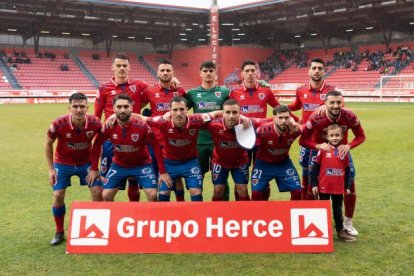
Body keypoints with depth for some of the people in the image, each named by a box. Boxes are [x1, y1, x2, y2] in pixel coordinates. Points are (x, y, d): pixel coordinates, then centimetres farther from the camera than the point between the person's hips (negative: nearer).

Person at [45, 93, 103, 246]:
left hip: (86, 162, 1)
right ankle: (59, 232, 17)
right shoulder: (58, 124, -27)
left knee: (97, 192, -7)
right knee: (58, 196, -4)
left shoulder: (95, 123, -24)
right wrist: (51, 169, -8)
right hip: (63, 163, -1)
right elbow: (48, 144, -7)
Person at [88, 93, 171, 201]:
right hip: (118, 165, 2)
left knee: (152, 195, -14)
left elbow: (156, 147, -15)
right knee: (106, 195, -2)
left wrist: (163, 172, -16)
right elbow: (97, 145, -1)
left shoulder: (142, 126, -24)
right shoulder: (109, 127, -17)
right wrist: (94, 169, -2)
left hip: (142, 164, -2)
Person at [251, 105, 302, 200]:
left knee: (297, 191, -3)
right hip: (263, 163, -2)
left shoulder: (294, 130, -27)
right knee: (256, 192, -7)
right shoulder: (263, 130, -32)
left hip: (283, 162, 2)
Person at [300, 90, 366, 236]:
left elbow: (361, 136, -10)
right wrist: (318, 146, -39)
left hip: (341, 151, 2)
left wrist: (348, 146, -29)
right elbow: (303, 140, -22)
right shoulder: (316, 117, -30)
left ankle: (348, 223, 23)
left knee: (350, 186, 3)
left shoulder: (350, 116, -25)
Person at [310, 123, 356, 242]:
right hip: (324, 187, -2)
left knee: (338, 209, 15)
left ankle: (340, 231, 25)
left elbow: (347, 170, 7)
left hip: (339, 188, 3)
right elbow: (315, 167, -6)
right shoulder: (323, 150, -9)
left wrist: (347, 186, 8)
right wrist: (314, 184, -7)